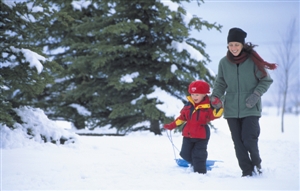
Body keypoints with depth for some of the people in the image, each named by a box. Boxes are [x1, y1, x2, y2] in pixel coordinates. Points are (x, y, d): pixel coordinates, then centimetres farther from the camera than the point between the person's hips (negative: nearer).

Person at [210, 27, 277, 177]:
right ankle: (247, 171, 13)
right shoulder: (224, 62, 1)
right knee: (238, 142, 2)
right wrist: (216, 96, -5)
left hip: (250, 109, -3)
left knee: (249, 140, -11)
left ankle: (257, 163, 16)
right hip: (231, 109, 3)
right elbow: (220, 83, 13)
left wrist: (256, 95, -12)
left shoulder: (252, 60, -7)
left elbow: (266, 80, 1)